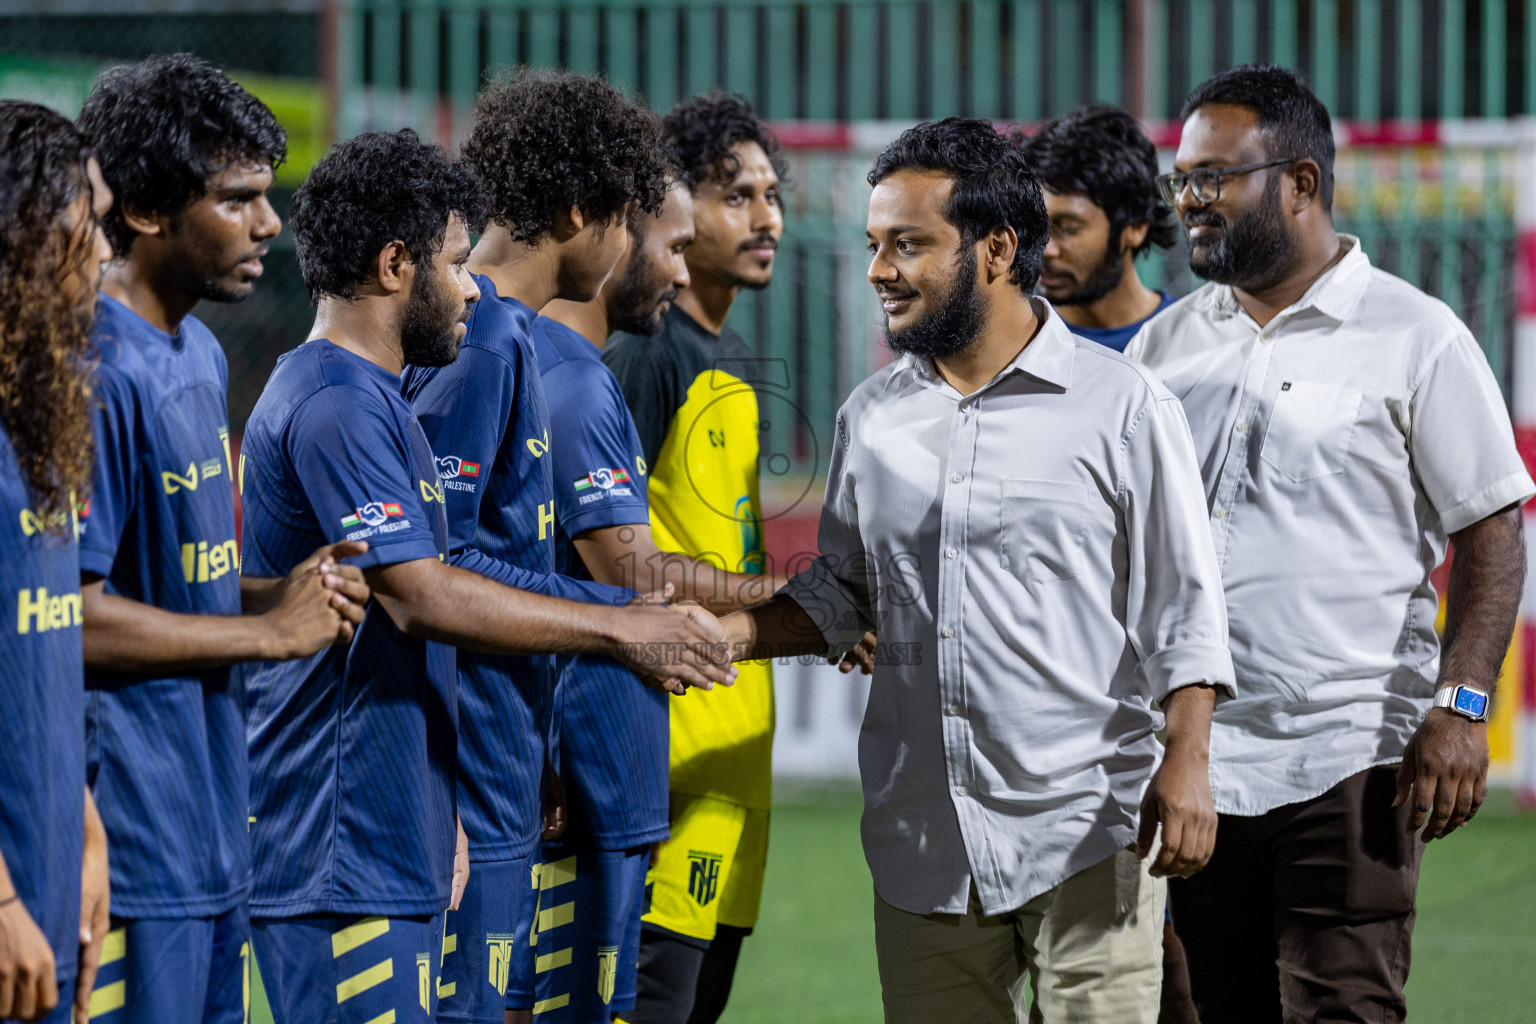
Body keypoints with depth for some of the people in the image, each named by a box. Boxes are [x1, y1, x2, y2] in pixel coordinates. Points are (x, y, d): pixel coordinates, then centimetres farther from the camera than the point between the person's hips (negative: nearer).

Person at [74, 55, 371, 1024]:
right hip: (132, 843, -10)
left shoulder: (200, 355, 16)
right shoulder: (96, 370, -17)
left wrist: (285, 594, 3)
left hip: (212, 828, 10)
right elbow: (72, 615, -20)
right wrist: (273, 630, -12)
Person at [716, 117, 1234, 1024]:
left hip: (1087, 837, -5)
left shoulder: (1124, 406, -1)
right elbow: (841, 592, 22)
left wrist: (1186, 762, -12)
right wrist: (731, 634, 5)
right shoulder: (871, 417, 13)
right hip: (924, 842, 5)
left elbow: (1183, 606, -2)